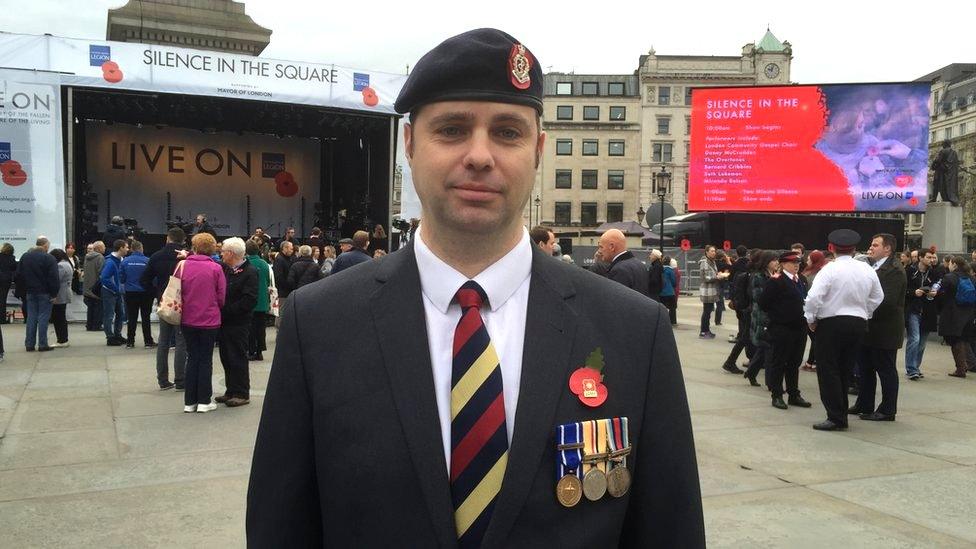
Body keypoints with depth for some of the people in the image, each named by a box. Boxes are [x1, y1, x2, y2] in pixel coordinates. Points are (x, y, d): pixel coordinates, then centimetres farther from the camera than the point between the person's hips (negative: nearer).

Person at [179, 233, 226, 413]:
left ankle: (189, 401, 14)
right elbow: (221, 298, -5)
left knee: (192, 358, 12)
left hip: (188, 320, 2)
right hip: (210, 321, -2)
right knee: (206, 359, 8)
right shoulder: (216, 268, -11)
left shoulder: (183, 265, -6)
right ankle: (204, 401, 10)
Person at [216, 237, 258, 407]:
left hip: (238, 323, -7)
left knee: (237, 358, -1)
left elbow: (249, 301, -19)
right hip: (224, 321, 8)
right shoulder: (223, 268, 9)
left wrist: (226, 310, -19)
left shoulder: (250, 272, -12)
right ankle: (231, 391, 24)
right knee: (226, 358, 13)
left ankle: (242, 393, 9)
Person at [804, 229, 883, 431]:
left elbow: (814, 297, -19)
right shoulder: (867, 269, 4)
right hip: (858, 323, 6)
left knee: (828, 371, 0)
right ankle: (841, 413, 20)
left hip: (831, 323, -6)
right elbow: (877, 297, 13)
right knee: (845, 370, 15)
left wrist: (811, 319, -5)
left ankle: (836, 417, -2)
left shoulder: (830, 269, -12)